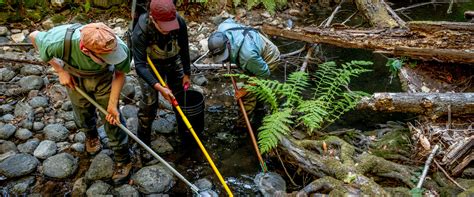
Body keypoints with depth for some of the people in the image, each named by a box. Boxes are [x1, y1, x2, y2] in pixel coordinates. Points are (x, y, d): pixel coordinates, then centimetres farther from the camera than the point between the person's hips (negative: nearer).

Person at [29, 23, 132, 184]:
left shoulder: (119, 48, -41)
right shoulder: (60, 41, -43)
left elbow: (120, 73, -18)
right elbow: (34, 36, -18)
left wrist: (112, 104, -21)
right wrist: (60, 70, -16)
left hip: (103, 78, -1)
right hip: (75, 79, 1)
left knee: (112, 119, 3)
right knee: (83, 113, 21)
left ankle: (123, 160, 24)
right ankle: (91, 135, 55)